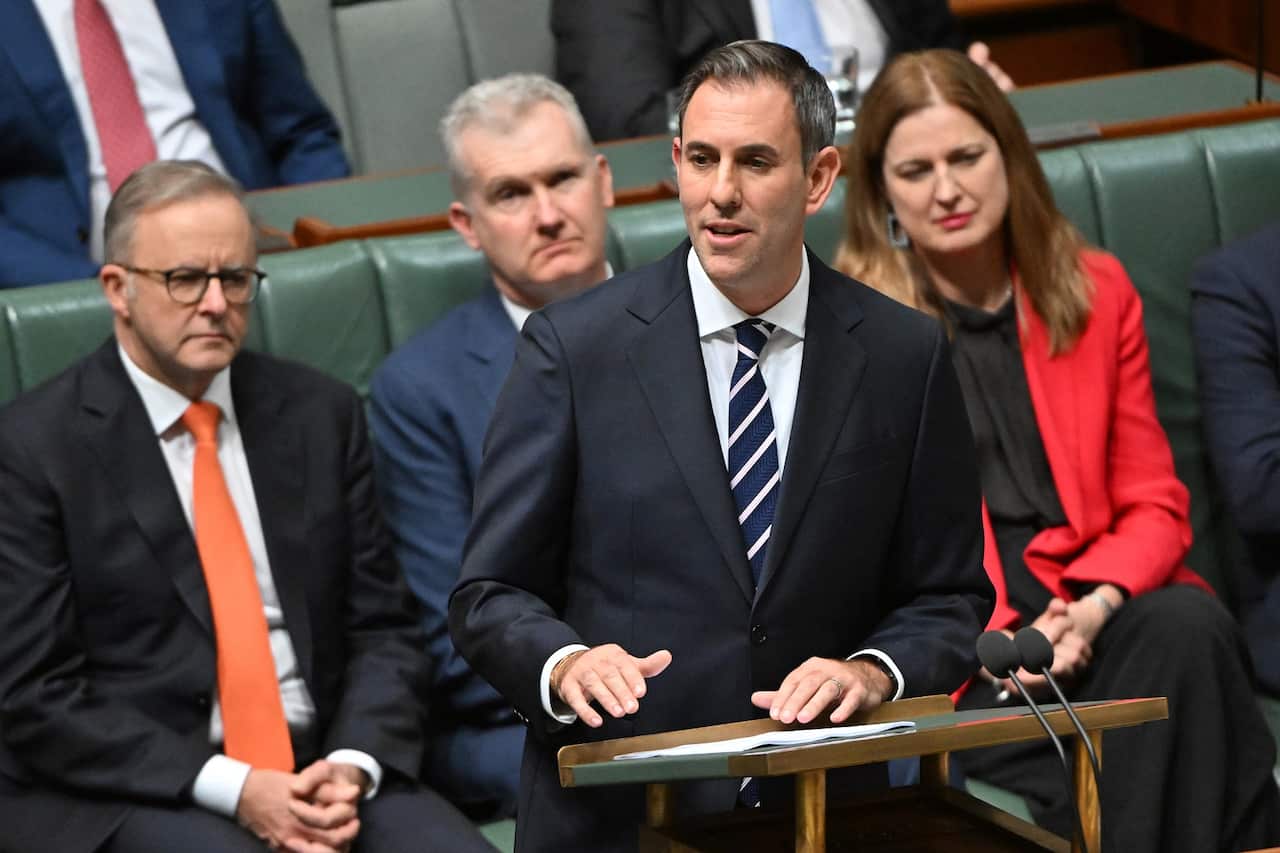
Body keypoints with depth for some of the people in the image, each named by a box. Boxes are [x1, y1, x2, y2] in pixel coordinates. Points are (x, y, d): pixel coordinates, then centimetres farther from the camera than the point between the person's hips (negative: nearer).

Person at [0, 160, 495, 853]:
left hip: (321, 770, 4)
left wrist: (351, 767, -10)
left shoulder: (321, 414, 10)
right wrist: (232, 789, -15)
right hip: (128, 790, -3)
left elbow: (382, 627, 10)